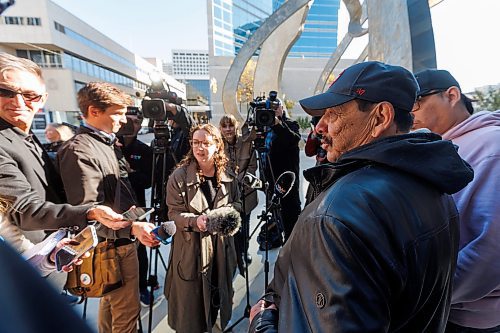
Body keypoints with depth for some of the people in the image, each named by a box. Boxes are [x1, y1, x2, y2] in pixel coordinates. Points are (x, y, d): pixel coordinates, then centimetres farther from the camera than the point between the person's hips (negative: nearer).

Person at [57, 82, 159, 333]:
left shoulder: (104, 143, 10)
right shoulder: (79, 151, -20)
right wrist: (131, 226, -34)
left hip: (114, 241, 9)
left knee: (110, 301, 25)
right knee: (127, 310, 5)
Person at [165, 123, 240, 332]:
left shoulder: (227, 174, -1)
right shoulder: (179, 176, -13)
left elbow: (237, 203, 10)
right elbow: (173, 213, -10)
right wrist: (195, 221, -28)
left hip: (221, 245, 4)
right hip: (191, 247, -4)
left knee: (218, 290, 23)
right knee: (191, 300, 10)